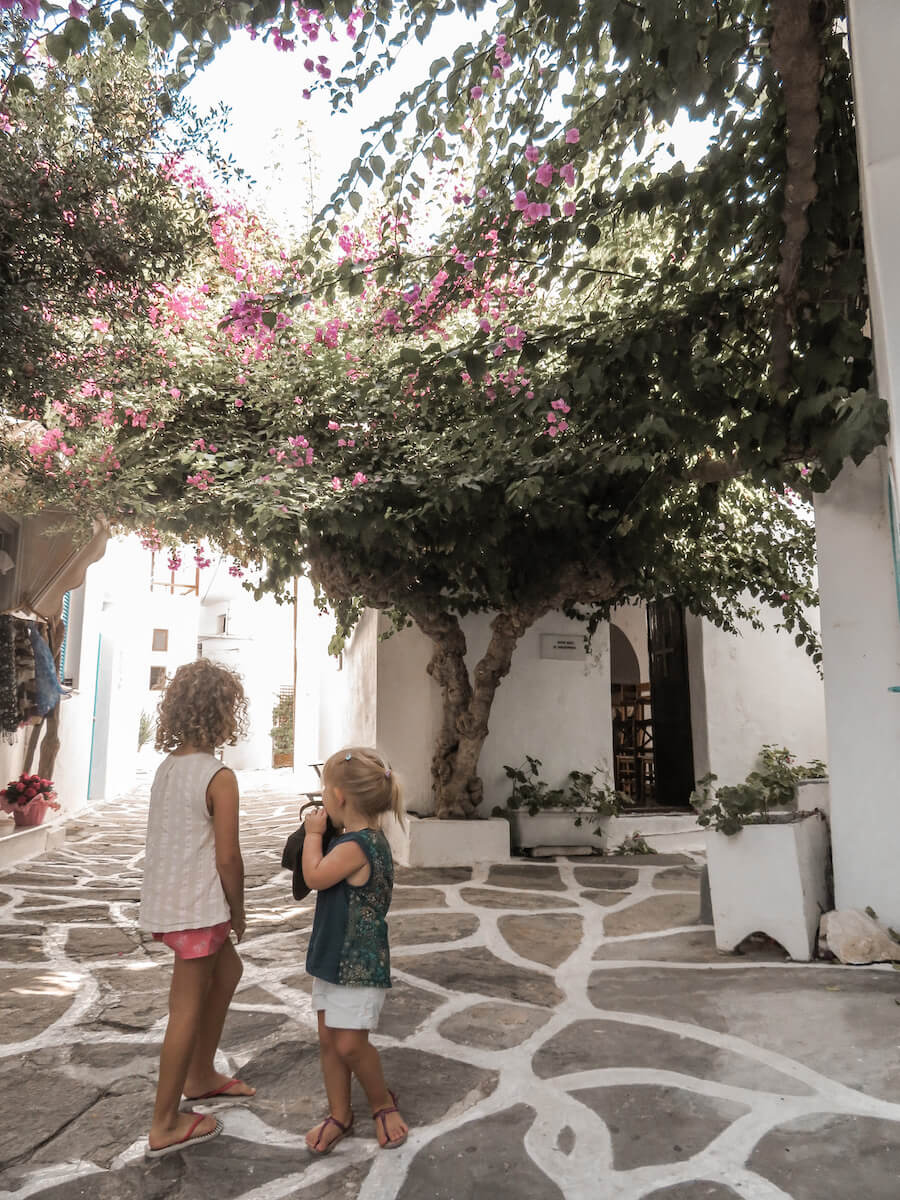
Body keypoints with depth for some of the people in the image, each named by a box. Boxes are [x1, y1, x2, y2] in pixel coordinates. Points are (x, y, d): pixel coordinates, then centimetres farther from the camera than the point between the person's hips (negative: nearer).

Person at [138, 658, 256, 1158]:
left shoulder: (167, 767, 4)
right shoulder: (219, 777, -19)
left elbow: (177, 840, 8)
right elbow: (227, 858, -18)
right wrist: (239, 910, -2)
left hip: (167, 899, 8)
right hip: (196, 908, -8)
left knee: (228, 971, 25)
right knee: (188, 1010, 6)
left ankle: (200, 1075, 37)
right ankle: (166, 1126, 20)